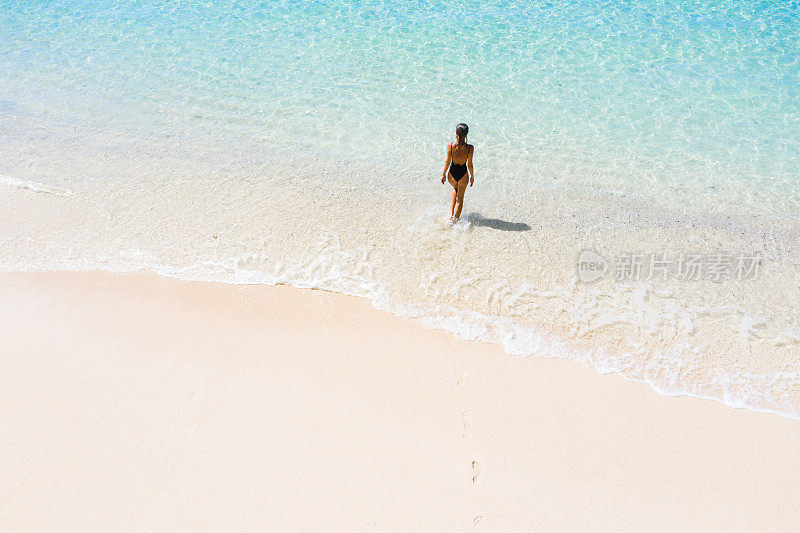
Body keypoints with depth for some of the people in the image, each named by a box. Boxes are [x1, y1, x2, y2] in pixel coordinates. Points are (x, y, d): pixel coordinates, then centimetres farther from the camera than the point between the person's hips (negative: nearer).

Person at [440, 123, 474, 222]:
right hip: (463, 175, -1)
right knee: (460, 198, 19)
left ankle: (451, 213, 26)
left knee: (455, 189, 35)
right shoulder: (470, 148, -18)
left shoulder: (450, 145, -17)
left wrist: (443, 174, 6)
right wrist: (472, 176, 7)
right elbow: (469, 165, -9)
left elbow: (447, 162, -9)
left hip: (452, 174, 1)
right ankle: (455, 221, 29)